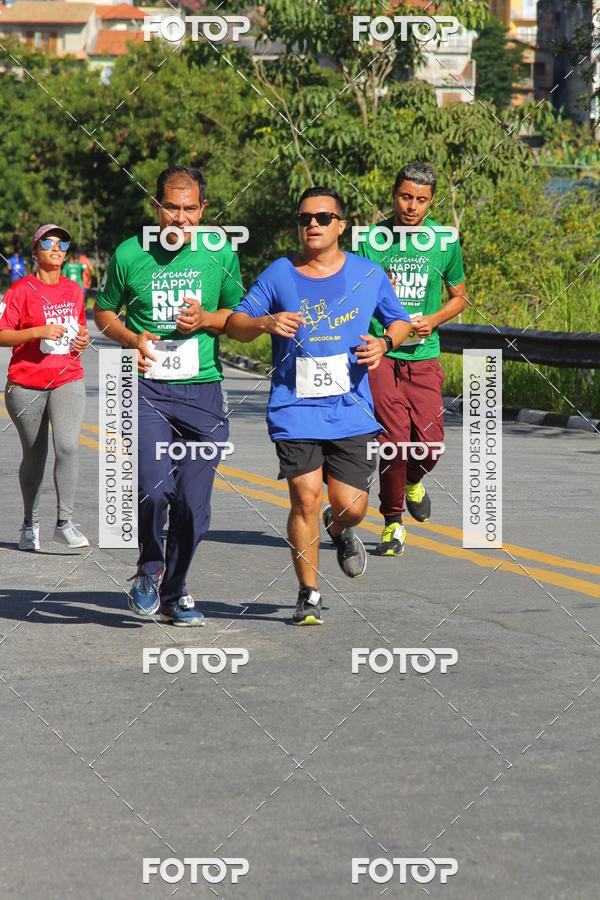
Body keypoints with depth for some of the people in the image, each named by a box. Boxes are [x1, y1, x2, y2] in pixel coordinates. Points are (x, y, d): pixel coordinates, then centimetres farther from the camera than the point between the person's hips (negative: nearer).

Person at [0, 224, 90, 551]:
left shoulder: (74, 290, 12)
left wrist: (82, 340, 5)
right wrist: (39, 331, -20)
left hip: (68, 380, 3)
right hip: (26, 385, -2)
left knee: (68, 446, -18)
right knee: (34, 457, 7)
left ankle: (64, 523, -14)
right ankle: (30, 524, 26)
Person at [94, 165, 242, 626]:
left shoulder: (221, 255, 3)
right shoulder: (130, 254, 0)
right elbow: (104, 312, 13)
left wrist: (206, 320, -6)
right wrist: (132, 338, -7)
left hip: (202, 389, 2)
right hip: (148, 386, -2)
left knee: (193, 503, 3)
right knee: (155, 486, -20)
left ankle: (174, 590, 24)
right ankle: (150, 567, 9)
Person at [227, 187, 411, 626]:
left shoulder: (368, 274, 5)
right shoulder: (278, 275, 2)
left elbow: (400, 320, 17)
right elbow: (236, 324, 4)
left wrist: (384, 343, -4)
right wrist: (265, 322, -17)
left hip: (351, 409, 1)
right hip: (295, 409, -1)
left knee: (351, 506, -2)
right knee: (305, 498, -10)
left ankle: (340, 529, 38)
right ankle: (309, 594, 6)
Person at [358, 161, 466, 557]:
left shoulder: (446, 241, 4)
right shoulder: (371, 240, -2)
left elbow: (459, 297, 16)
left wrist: (434, 319, -3)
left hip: (424, 355, 2)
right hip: (380, 352, -2)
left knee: (429, 443, -5)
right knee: (394, 438, -11)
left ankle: (413, 481, 31)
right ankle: (393, 522, 6)